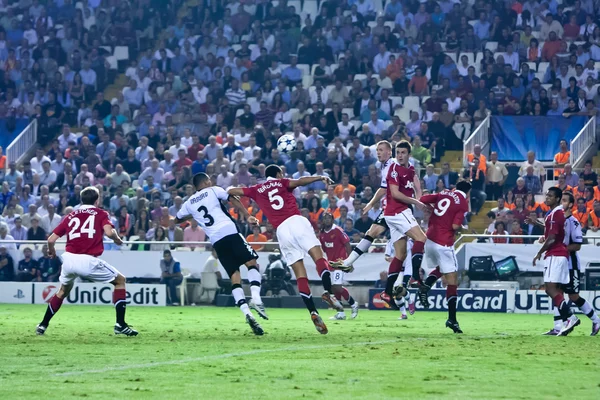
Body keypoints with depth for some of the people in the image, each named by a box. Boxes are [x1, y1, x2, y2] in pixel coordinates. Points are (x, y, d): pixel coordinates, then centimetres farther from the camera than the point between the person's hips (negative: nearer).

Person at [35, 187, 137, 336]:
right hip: (88, 261, -4)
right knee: (120, 280, 14)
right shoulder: (101, 214, 8)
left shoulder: (71, 216, 18)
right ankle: (120, 325, 5)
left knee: (63, 290, 32)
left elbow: (51, 239, 13)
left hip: (69, 259, 4)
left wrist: (51, 251, 34)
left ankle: (43, 325, 33)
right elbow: (109, 232, -12)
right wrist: (117, 239, 9)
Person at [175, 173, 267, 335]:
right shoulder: (213, 190, 12)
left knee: (234, 276, 4)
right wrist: (247, 216, -5)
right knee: (251, 262, 2)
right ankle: (255, 297, -24)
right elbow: (234, 200, -1)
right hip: (230, 231, -3)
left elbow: (177, 220, 39)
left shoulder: (189, 203, 23)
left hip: (216, 241, 3)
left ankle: (246, 312, -14)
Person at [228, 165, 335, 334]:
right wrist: (320, 178, -8)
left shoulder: (257, 190, 24)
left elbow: (231, 191, 28)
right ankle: (328, 291, -39)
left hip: (281, 230, 2)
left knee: (300, 274, 1)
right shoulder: (282, 182, 18)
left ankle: (313, 312, -11)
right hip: (297, 221, -2)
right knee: (318, 256, -12)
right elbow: (299, 181, -3)